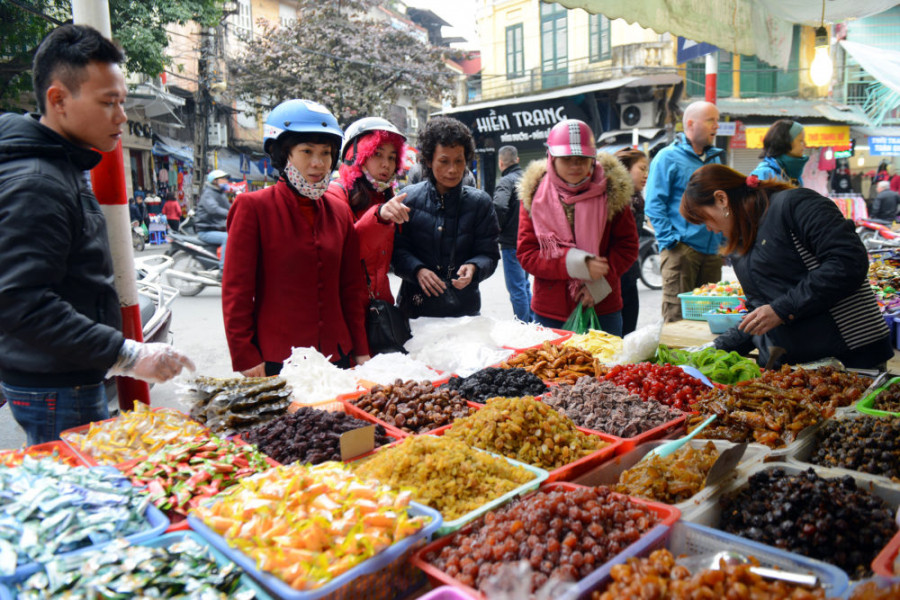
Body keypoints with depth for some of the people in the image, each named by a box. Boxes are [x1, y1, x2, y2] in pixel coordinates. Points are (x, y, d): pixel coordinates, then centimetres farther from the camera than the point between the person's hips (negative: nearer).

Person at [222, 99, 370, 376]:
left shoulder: (340, 211, 8)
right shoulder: (253, 207, -6)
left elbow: (352, 287, 11)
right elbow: (236, 291, -6)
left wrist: (360, 352, 8)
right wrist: (246, 361, -10)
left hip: (337, 355, 5)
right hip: (275, 361, -4)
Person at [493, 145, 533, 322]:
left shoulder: (506, 181, -14)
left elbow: (499, 207, -30)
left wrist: (498, 228, -13)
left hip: (512, 243, -8)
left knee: (517, 289, -2)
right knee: (525, 285, 20)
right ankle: (531, 323, 28)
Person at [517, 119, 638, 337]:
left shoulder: (612, 190, -1)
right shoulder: (534, 194, -2)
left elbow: (628, 246, 2)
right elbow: (526, 255, -5)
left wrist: (599, 282, -13)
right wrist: (575, 264, -19)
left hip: (602, 310, 0)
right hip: (549, 313, 0)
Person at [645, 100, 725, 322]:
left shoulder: (716, 157, 18)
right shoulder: (668, 157, -3)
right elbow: (654, 204, -9)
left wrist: (725, 240, 15)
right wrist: (671, 240, -16)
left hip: (712, 250, 7)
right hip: (681, 249, -7)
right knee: (677, 315, -7)